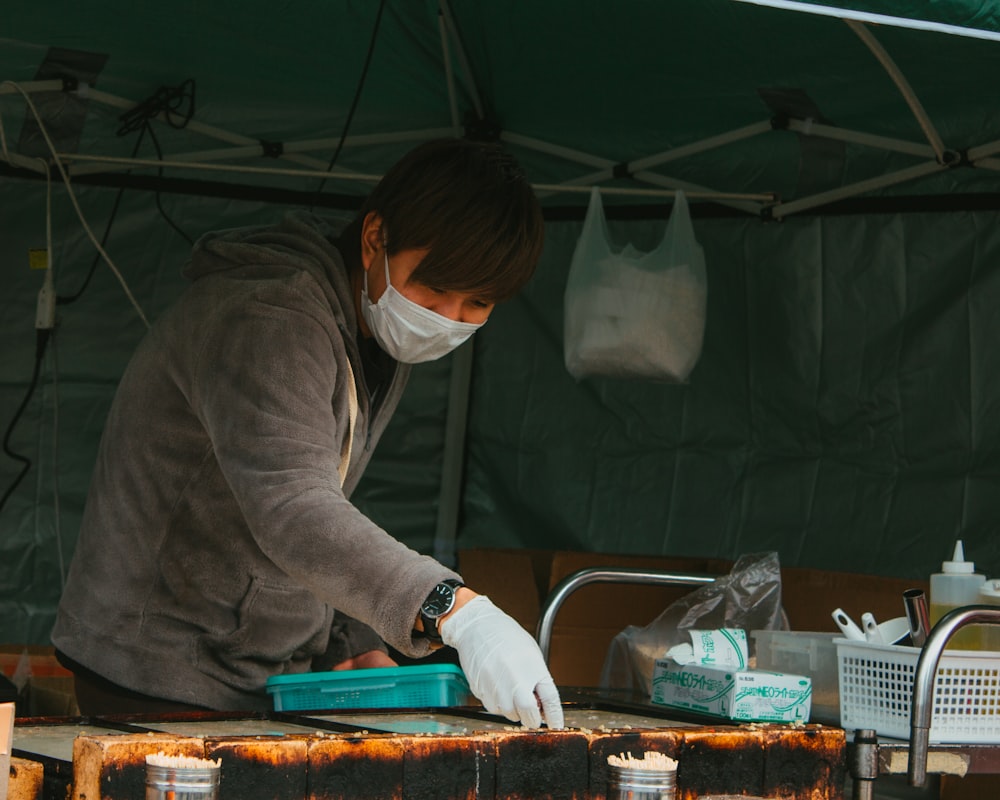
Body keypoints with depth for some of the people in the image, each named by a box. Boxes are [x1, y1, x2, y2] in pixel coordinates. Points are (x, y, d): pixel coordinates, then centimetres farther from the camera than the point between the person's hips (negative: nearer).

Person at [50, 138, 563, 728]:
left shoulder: (382, 350, 7)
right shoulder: (266, 318, -24)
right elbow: (289, 509, -40)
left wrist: (357, 647, 5)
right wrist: (456, 612, -51)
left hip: (272, 680, 8)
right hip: (165, 684, -8)